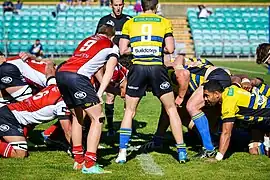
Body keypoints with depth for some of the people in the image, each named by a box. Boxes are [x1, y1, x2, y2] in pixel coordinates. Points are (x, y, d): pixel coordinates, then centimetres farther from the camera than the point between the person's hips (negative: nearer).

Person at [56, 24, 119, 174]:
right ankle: (89, 164, -5)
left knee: (77, 116, 23)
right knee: (97, 118, 2)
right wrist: (99, 93, -7)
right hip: (77, 76, -7)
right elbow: (108, 73, 1)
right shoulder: (112, 47, 16)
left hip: (60, 73, 7)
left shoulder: (87, 40, 32)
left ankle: (78, 160, 24)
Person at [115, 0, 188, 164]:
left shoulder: (130, 23, 10)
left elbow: (123, 50, 5)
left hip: (137, 68, 1)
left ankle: (122, 152, 7)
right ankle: (182, 151, 10)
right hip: (157, 68, -1)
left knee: (129, 110, 14)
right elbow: (170, 49, -2)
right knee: (171, 109, 12)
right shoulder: (164, 22, 7)